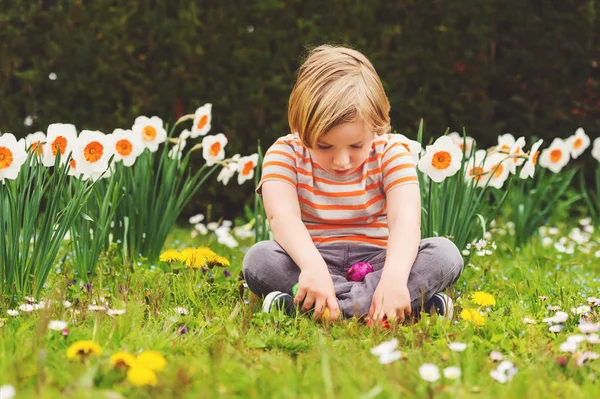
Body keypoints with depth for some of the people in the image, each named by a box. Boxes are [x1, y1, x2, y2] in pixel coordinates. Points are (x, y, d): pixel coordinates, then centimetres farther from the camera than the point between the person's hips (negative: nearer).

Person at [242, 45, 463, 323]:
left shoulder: (390, 152, -8)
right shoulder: (286, 153, -9)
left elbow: (405, 219, -23)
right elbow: (282, 215, -27)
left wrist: (395, 275, -43)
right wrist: (312, 265, -47)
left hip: (376, 262, 1)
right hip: (313, 259, -1)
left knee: (446, 254, -24)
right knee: (258, 259, -30)